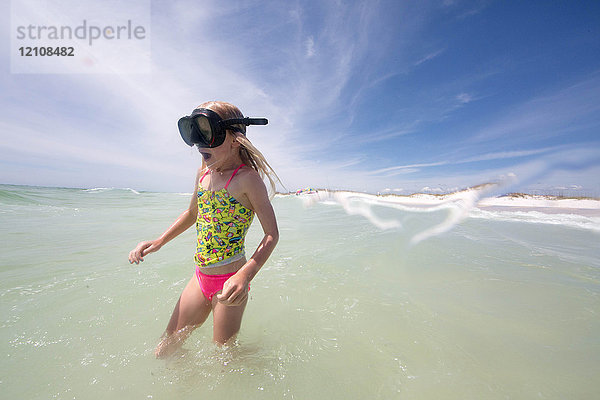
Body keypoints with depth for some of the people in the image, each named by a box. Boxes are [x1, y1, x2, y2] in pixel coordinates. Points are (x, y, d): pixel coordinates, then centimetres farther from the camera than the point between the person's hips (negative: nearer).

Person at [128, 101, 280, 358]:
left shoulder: (247, 178, -19)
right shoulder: (202, 174, 4)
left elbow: (272, 234, -19)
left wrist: (246, 274, -32)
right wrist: (159, 242, 12)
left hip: (228, 282, -7)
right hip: (200, 278, 7)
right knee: (164, 351, 21)